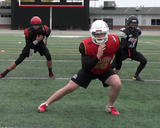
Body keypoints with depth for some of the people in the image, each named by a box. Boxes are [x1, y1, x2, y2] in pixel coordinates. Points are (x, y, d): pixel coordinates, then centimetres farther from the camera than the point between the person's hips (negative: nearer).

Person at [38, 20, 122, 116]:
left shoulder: (114, 41, -26)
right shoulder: (86, 45, -33)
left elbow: (118, 53, 0)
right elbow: (86, 67, -33)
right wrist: (98, 56, -46)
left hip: (105, 71, 2)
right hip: (89, 70, -2)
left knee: (117, 84, -23)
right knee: (69, 88, -5)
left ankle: (110, 107, 4)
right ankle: (46, 104, 11)